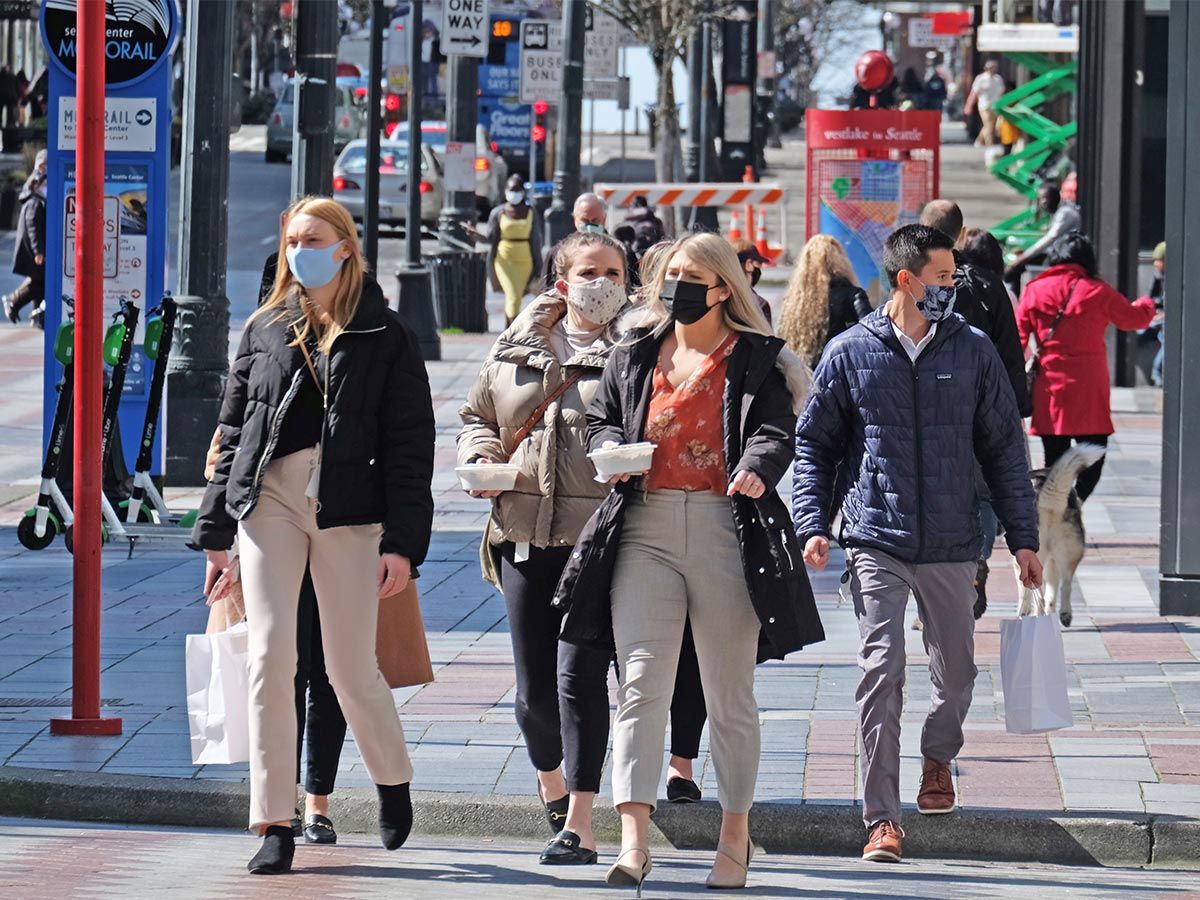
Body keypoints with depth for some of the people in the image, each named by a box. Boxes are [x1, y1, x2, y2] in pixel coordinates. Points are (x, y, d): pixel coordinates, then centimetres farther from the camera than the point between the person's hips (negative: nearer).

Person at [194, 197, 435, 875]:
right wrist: (216, 531, 12)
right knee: (271, 655, -8)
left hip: (348, 510, -2)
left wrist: (403, 543, -7)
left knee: (352, 668, 1)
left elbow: (410, 445, 1)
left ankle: (394, 782, 29)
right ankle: (276, 825, -5)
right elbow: (233, 432, 16)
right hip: (269, 500, 2)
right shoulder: (265, 331, 14)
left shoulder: (387, 337, 5)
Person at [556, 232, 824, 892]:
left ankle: (735, 837, 21)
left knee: (729, 694, 7)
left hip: (725, 528, -2)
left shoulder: (756, 361, 4)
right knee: (640, 683, -10)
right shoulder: (635, 356, 15)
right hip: (644, 529, 2)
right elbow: (601, 418, 22)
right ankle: (633, 843, -17)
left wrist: (756, 468, -27)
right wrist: (611, 449, -1)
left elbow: (775, 432, -5)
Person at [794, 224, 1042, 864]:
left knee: (955, 673, 12)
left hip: (951, 546, 2)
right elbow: (814, 444, 9)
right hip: (876, 544, -2)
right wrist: (813, 523, -3)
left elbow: (1004, 447, 10)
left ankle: (938, 757, 44)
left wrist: (1022, 536, 8)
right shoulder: (850, 354, 2)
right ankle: (882, 820, -9)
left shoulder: (973, 352, 5)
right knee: (882, 674, -11)